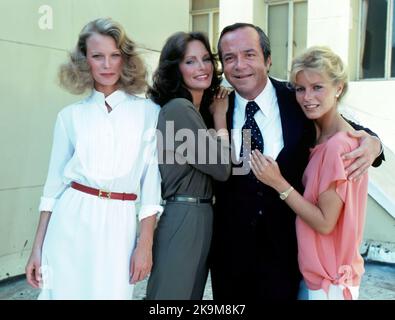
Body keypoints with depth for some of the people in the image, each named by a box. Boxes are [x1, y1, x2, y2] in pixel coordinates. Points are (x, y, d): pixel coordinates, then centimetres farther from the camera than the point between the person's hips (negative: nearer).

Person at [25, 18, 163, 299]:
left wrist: (146, 244, -4)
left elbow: (152, 181, -1)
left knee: (112, 293, 7)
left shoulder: (149, 112, 0)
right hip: (72, 223, 1)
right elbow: (54, 182, 6)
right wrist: (38, 247, 4)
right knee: (66, 293, 9)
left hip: (119, 226, -1)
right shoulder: (70, 116, 4)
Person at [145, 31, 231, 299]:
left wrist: (215, 114, 10)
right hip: (184, 219, -10)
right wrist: (220, 117, -4)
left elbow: (208, 164, 13)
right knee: (175, 293, 3)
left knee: (191, 293, 18)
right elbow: (221, 167, -16)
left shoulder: (194, 110, 15)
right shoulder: (179, 108, -15)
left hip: (199, 217, 10)